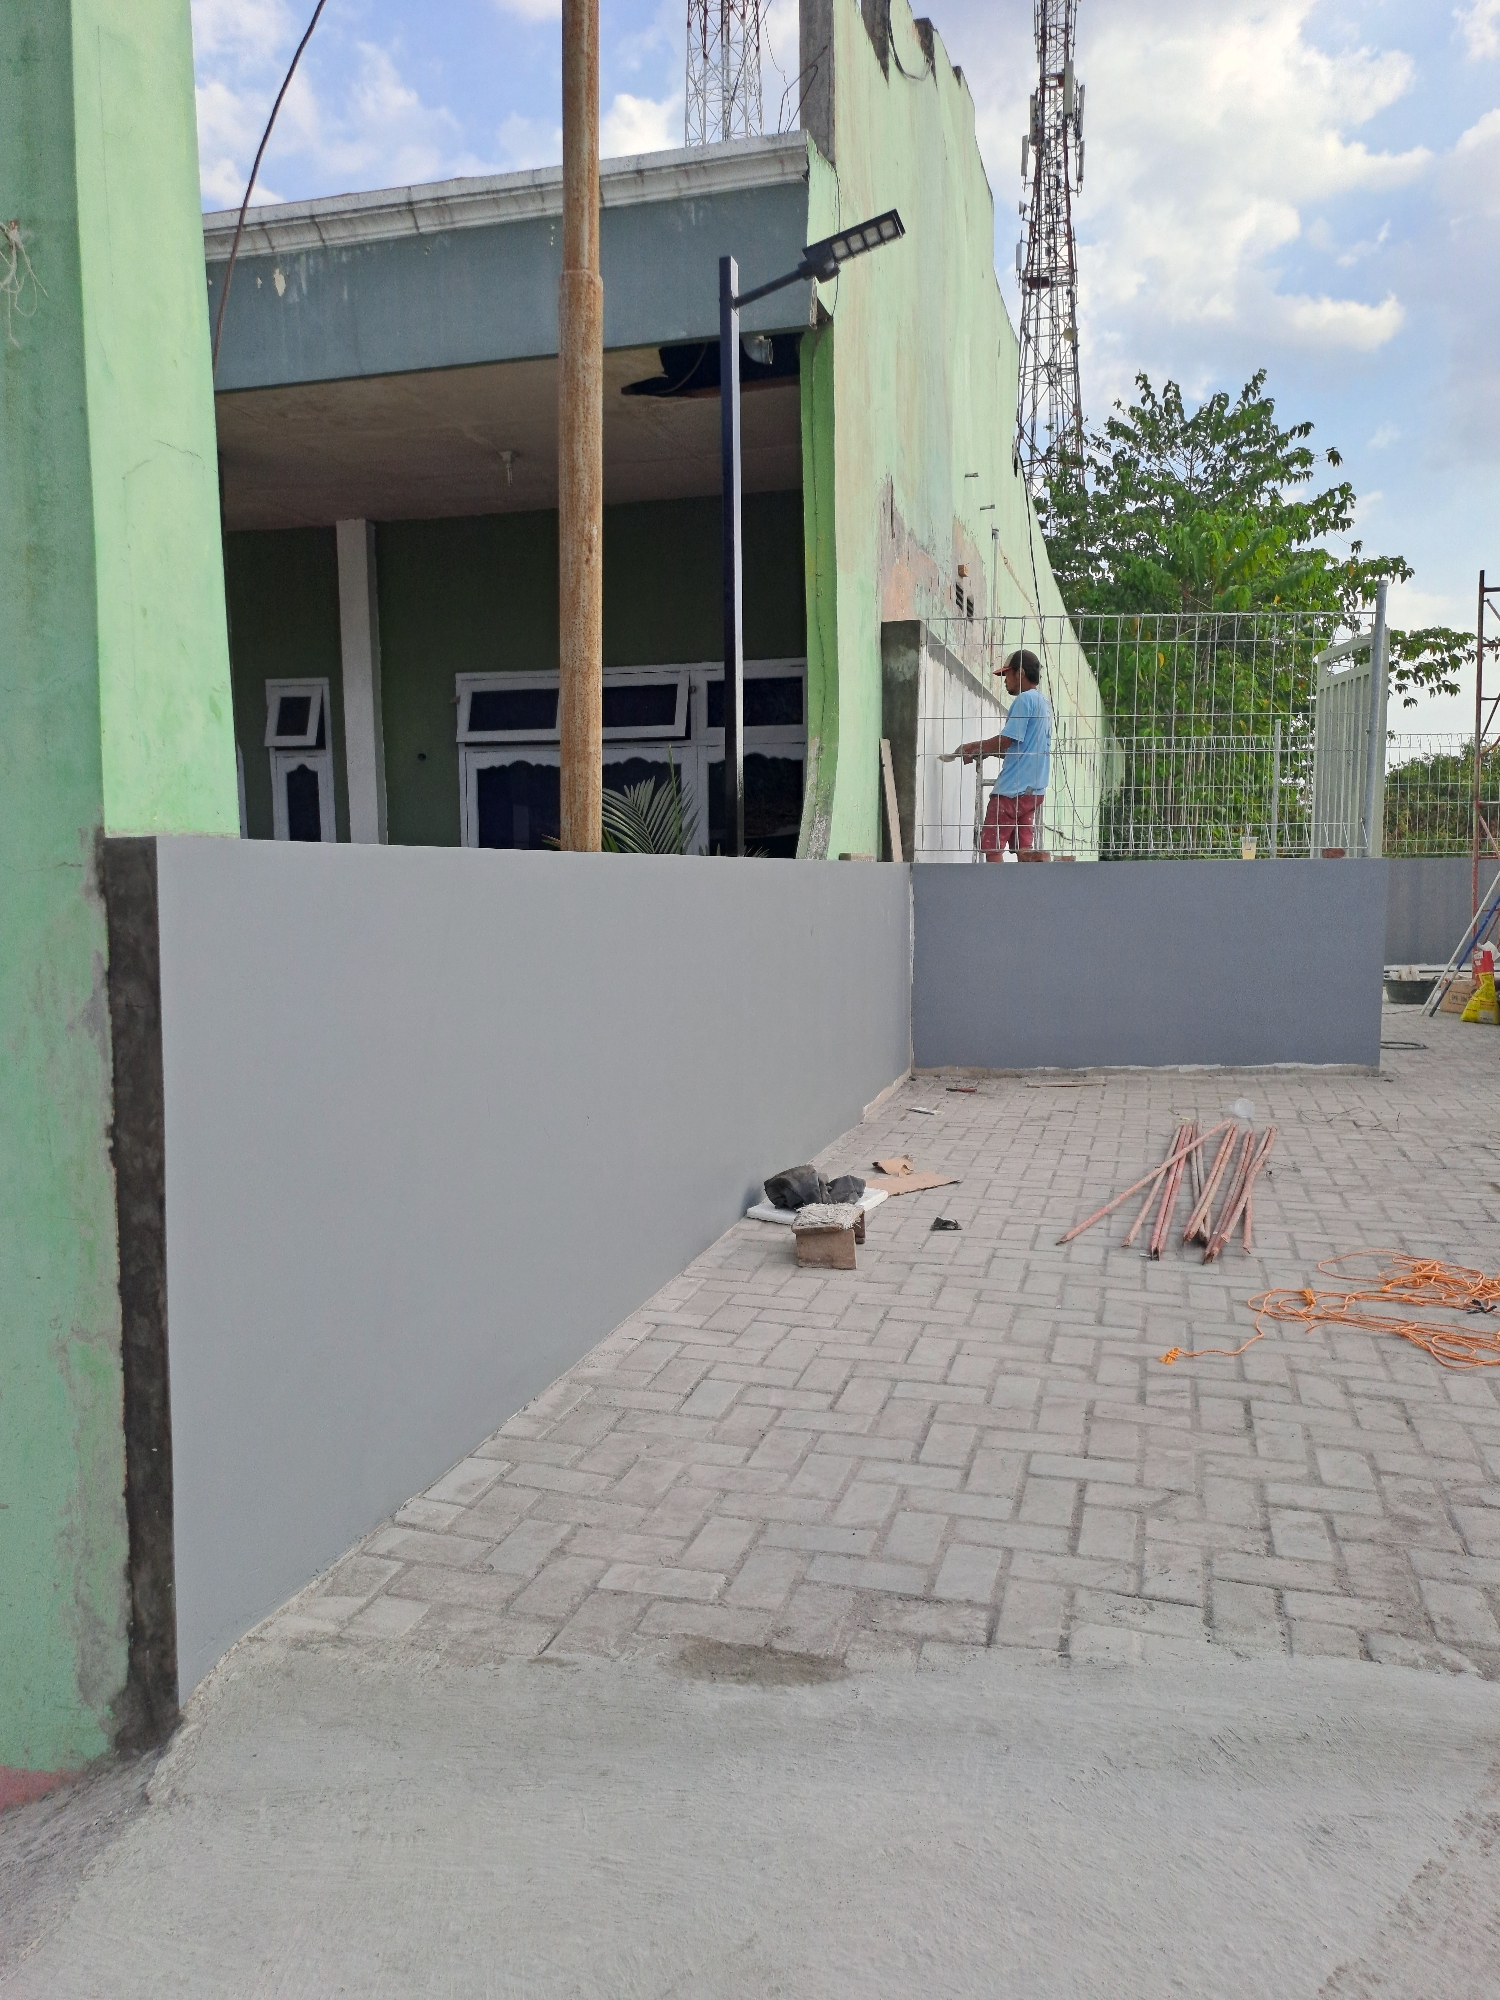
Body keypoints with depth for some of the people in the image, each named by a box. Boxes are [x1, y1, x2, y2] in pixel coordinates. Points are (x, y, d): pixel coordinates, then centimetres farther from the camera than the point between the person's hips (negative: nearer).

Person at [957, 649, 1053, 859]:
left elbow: (1005, 741, -17)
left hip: (1014, 788, -9)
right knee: (1023, 847, 7)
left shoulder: (1024, 700, -11)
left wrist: (970, 747, -3)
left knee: (991, 846, -5)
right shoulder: (1044, 702, 19)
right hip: (1033, 788, 9)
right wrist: (984, 753, 15)